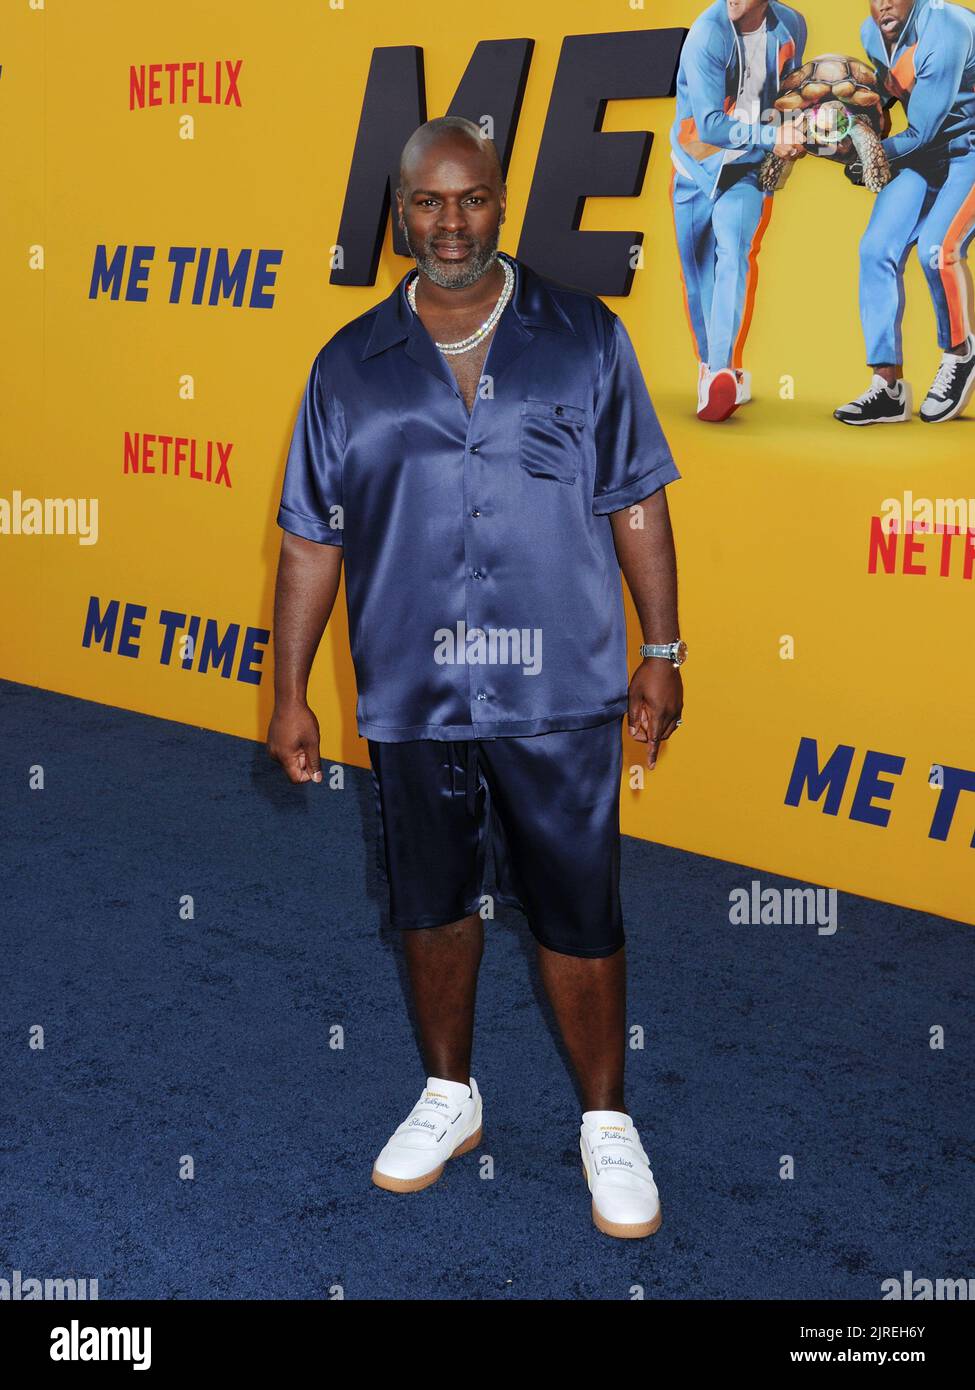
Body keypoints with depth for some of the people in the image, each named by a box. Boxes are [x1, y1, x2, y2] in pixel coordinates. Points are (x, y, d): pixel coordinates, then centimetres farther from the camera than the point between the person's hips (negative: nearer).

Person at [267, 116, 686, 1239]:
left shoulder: (585, 339, 2)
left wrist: (662, 654, 2)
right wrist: (289, 691, 4)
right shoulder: (349, 367, 4)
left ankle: (607, 1124, 24)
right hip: (410, 696, 2)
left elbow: (636, 507, 4)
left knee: (577, 914, 5)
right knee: (433, 906, 16)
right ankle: (449, 1097, 37)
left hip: (559, 696, -2)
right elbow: (311, 538, 6)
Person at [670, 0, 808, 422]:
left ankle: (723, 372, -32)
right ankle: (709, 365, 29)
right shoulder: (706, 35, -20)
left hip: (747, 169, 0)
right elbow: (711, 124, -24)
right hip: (696, 167, 0)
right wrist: (771, 135, -28)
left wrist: (794, 127, -4)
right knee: (697, 273, 8)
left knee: (734, 253, -22)